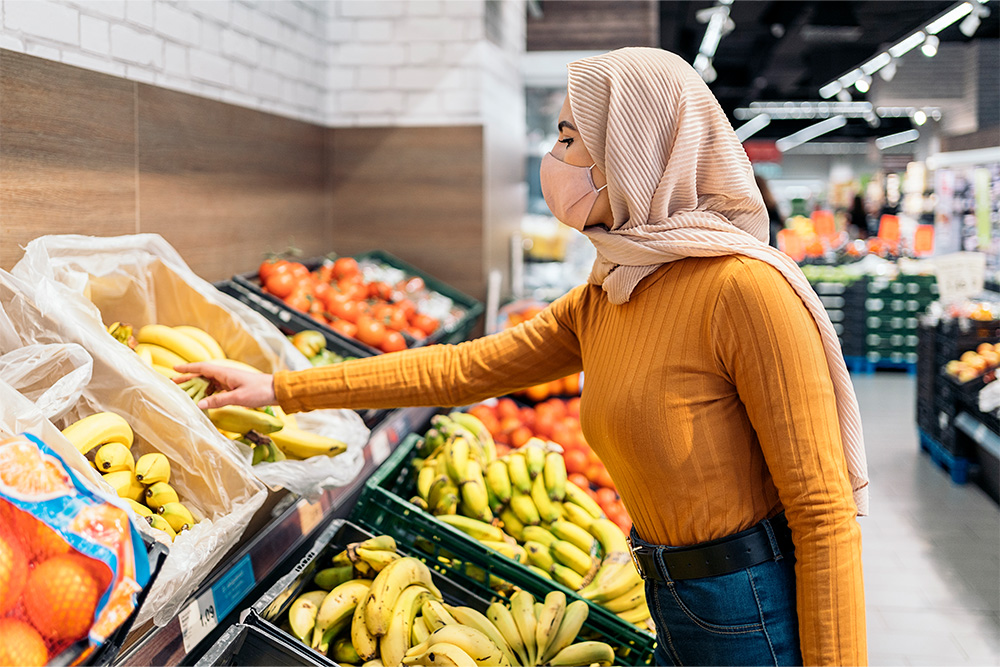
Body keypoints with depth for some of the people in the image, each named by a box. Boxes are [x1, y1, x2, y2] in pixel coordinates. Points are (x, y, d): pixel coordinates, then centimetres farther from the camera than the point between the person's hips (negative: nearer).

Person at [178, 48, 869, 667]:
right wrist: (281, 389, 9)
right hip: (675, 607, 8)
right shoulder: (601, 302, 5)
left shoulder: (746, 289, -21)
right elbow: (463, 368, 8)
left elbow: (824, 511, -21)